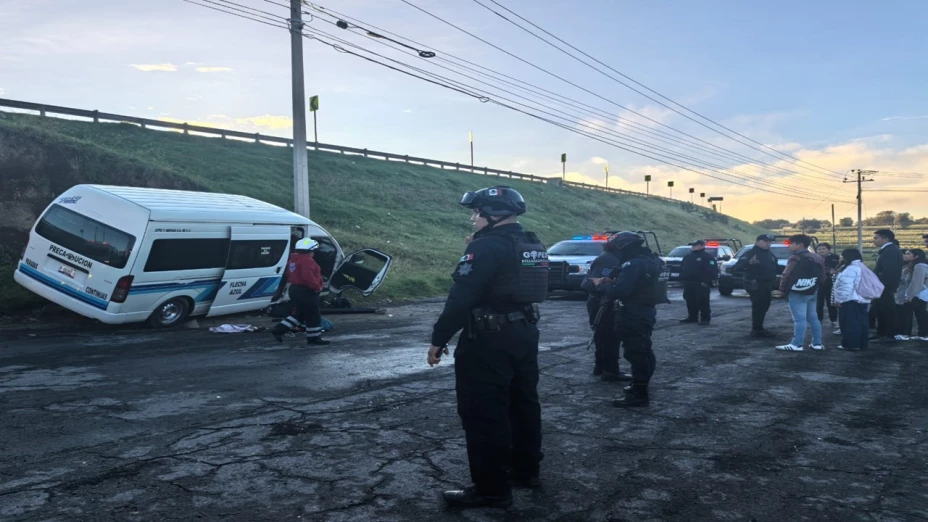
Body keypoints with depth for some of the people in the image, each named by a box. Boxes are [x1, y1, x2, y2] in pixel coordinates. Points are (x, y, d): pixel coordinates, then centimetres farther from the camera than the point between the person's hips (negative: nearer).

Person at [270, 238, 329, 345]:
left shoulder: (293, 260, 14)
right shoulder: (307, 260, -18)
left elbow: (288, 275, 20)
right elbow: (307, 277, -28)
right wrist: (317, 287, -20)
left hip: (295, 289, 10)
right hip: (305, 291, -10)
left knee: (299, 314, 19)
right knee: (313, 315, 1)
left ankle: (279, 329, 15)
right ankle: (314, 338, 8)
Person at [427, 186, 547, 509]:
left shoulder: (487, 246, -18)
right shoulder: (534, 246, 11)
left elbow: (461, 297, -21)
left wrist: (439, 339, -17)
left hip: (488, 340, -10)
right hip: (525, 333, 10)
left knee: (484, 414, -3)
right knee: (523, 403, 18)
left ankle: (492, 489, 3)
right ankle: (525, 470, 31)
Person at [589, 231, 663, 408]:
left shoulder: (633, 264, -22)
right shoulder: (648, 260, 11)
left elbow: (620, 291, -26)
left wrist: (601, 285, -12)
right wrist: (613, 282, 9)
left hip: (635, 314, -11)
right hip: (646, 310, 11)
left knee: (635, 353, -7)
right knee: (643, 350, 20)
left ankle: (638, 394, -3)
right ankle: (640, 385, 35)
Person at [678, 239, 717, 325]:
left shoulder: (708, 257, -5)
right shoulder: (688, 257, 19)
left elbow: (712, 270, -14)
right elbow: (682, 269, 24)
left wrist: (706, 281, -21)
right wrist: (682, 279, 13)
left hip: (701, 284, -7)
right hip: (688, 284, 8)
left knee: (703, 302, -6)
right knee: (690, 302, 11)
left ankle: (705, 319, -1)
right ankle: (692, 317, 20)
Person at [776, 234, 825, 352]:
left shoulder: (796, 258, -16)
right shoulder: (817, 258, 13)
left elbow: (786, 276, -17)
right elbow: (822, 276, 17)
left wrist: (783, 289, -5)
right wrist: (815, 287, 20)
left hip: (797, 293, -9)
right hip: (813, 292, 9)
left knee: (799, 319, -10)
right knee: (813, 318, 14)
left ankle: (797, 344, -11)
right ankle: (817, 343, 17)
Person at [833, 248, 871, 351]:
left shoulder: (850, 269, -16)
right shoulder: (861, 267, 17)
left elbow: (846, 287, -22)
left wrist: (839, 299, -16)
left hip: (850, 301, -10)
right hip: (862, 300, 10)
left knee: (850, 323, -5)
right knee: (860, 322, 12)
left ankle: (851, 344, -4)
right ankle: (862, 344, 17)